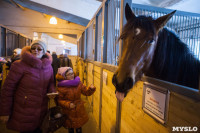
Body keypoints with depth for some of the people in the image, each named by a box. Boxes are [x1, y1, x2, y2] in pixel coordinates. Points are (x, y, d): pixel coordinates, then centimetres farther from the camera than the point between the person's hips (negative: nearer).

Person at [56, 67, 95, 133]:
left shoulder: (78, 83, -6)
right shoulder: (61, 88, -16)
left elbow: (86, 92, -1)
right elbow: (59, 100, -10)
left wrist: (91, 89, -21)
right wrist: (68, 104, -23)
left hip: (79, 111, 3)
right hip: (69, 112, -2)